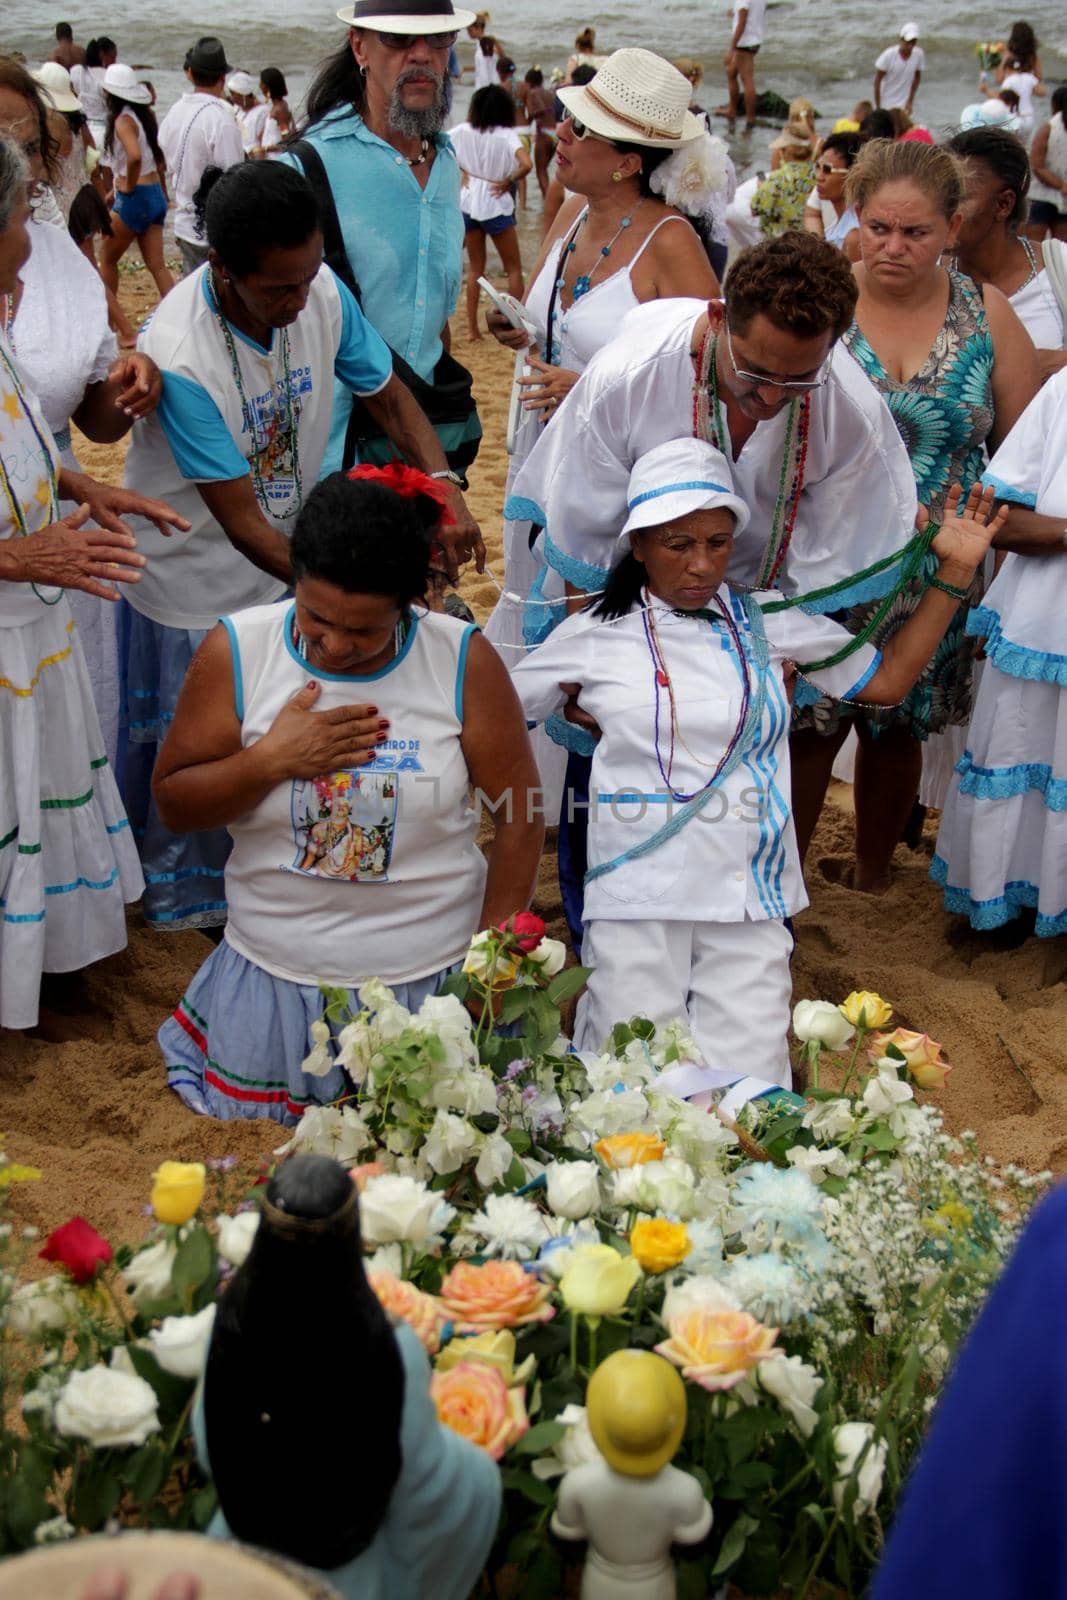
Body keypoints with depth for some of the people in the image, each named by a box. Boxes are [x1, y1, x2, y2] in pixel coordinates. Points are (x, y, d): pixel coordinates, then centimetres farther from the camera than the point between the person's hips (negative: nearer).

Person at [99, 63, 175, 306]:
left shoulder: (123, 120, -14)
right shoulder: (144, 115, 10)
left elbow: (135, 157, -32)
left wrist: (128, 188, -15)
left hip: (135, 197, -8)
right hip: (156, 195, 8)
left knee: (107, 259, 10)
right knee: (157, 265, 5)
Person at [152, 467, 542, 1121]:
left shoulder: (464, 660, -10)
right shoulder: (236, 651, -8)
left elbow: (519, 816, -4)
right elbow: (173, 803, -2)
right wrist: (268, 760, -20)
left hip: (432, 979, -1)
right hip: (276, 975, 1)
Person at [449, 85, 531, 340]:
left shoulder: (463, 131, -1)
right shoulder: (506, 135, -13)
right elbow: (526, 164, -27)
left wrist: (461, 170, 1)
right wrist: (508, 181, -10)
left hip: (468, 203, 4)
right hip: (496, 205, -4)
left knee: (475, 268, 15)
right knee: (513, 268, 10)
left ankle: (472, 328, 13)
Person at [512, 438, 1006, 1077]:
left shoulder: (769, 621, 10)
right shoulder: (596, 633, 5)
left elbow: (888, 678, 16)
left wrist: (954, 573, 11)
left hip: (750, 897, 2)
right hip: (636, 897, -2)